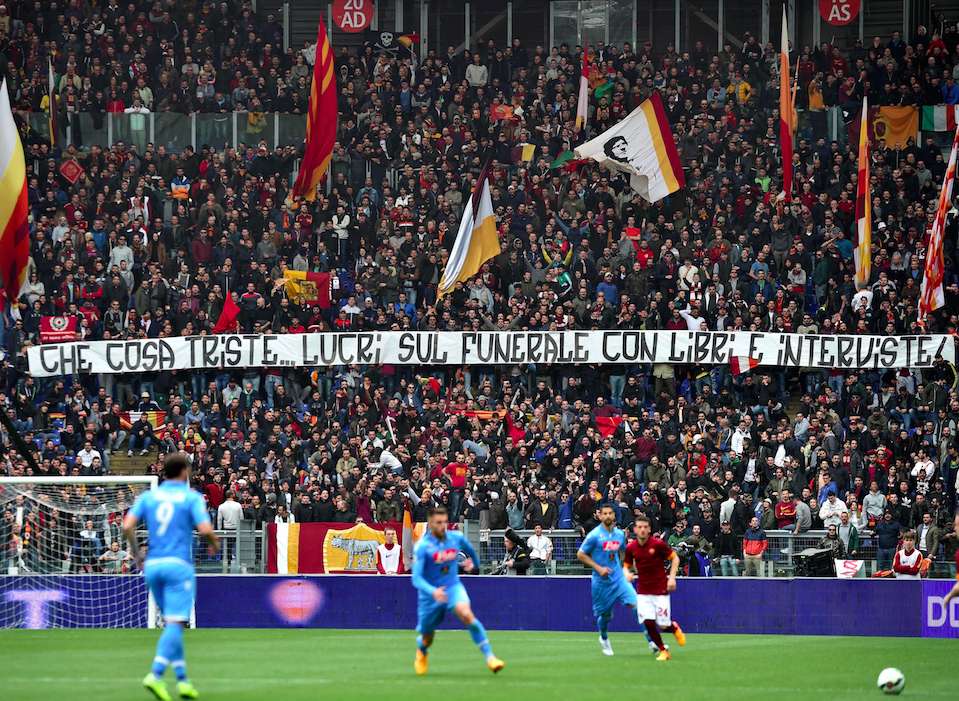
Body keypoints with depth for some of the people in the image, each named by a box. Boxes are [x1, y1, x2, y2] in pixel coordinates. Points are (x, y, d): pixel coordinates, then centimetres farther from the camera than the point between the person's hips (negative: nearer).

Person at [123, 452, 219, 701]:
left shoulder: (148, 496, 10)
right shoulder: (191, 497, -1)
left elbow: (128, 525, -1)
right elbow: (205, 528, -12)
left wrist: (137, 554, 11)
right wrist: (215, 543, 9)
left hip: (152, 566, 5)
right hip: (179, 564, -5)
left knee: (172, 623, 15)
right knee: (175, 624, -9)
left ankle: (182, 678, 13)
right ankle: (156, 675, -26)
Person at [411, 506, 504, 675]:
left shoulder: (456, 538, -6)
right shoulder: (422, 546, -18)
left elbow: (470, 551, 20)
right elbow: (416, 578, -25)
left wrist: (474, 562, 38)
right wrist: (432, 592, -43)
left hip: (453, 587, 1)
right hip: (430, 594, -1)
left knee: (466, 613, -30)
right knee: (426, 638, 12)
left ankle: (489, 657, -30)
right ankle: (421, 654, 52)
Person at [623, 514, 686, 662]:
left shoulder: (658, 544, -11)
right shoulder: (631, 548, -1)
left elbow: (675, 558, -1)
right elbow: (626, 566, 12)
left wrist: (672, 577, -11)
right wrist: (626, 573, -11)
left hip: (661, 590, -3)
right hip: (643, 592, 3)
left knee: (663, 625, -5)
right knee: (648, 622, -11)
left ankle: (674, 628, 33)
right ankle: (663, 651, 9)